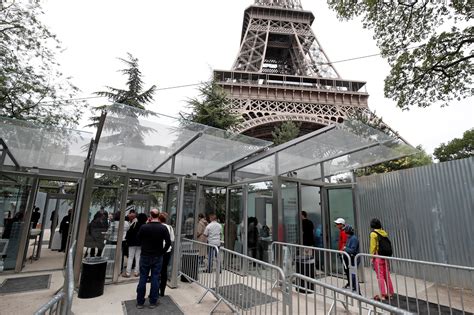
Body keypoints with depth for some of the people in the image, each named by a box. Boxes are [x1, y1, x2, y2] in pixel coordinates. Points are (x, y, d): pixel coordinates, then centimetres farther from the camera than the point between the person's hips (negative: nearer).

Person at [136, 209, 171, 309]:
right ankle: (153, 302, 17)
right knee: (155, 279, 9)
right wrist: (162, 251, 2)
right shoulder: (163, 228, -12)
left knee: (142, 279, 11)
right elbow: (168, 242, -11)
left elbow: (138, 239, 2)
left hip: (145, 256, 0)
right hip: (158, 257, 0)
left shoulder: (144, 227, -13)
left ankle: (140, 302, 20)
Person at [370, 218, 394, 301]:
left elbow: (373, 246, -12)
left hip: (378, 256, -6)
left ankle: (382, 295, 3)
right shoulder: (384, 233, 6)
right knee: (387, 275, 14)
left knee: (380, 276, 0)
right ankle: (390, 293, 22)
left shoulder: (373, 233, -11)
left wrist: (371, 256, -6)